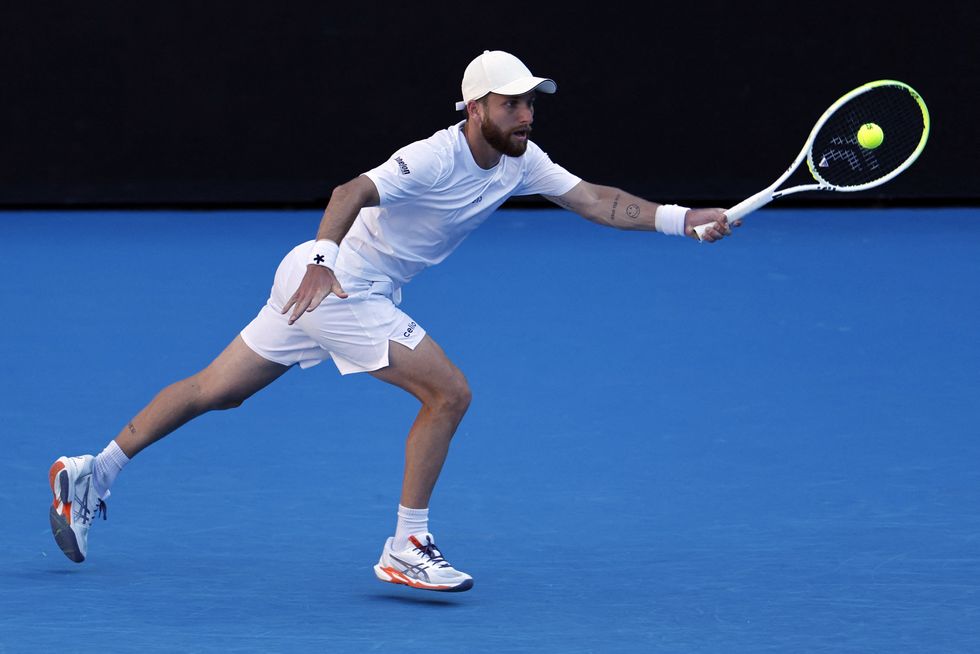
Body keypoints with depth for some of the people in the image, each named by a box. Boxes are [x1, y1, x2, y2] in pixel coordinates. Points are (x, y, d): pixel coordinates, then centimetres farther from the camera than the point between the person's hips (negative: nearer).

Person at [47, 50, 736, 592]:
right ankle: (407, 548, -6)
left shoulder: (521, 161, 1)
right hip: (333, 283, -9)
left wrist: (683, 218, -8)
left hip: (334, 288, 9)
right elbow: (352, 193, -37)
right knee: (449, 392, -14)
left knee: (215, 391, 16)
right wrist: (322, 258, -53)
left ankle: (92, 474, 23)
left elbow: (594, 200, 2)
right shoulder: (435, 159, -25)